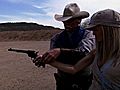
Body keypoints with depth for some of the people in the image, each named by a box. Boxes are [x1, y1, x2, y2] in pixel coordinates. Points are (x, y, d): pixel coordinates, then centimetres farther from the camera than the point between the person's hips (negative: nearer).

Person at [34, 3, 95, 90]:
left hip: (84, 83, -2)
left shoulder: (88, 35, -9)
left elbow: (85, 51, -28)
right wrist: (43, 58, -36)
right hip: (63, 82, 2)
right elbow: (52, 56, -14)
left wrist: (60, 51, -39)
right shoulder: (57, 38, -1)